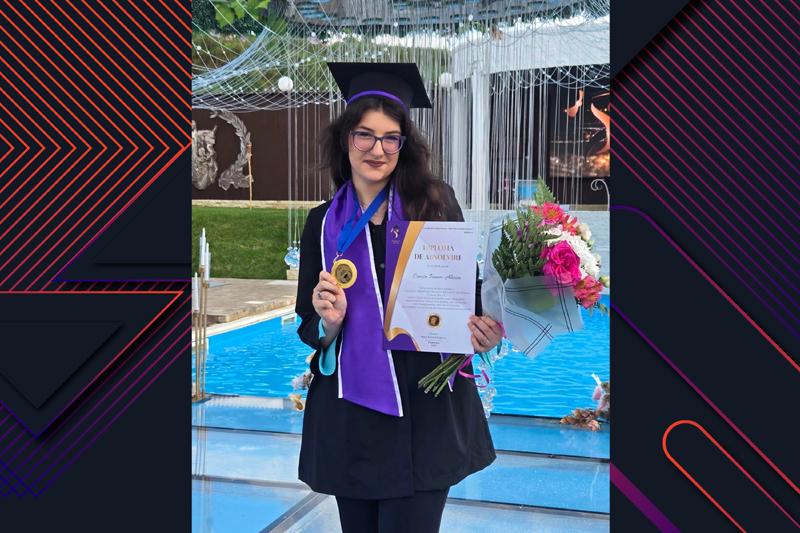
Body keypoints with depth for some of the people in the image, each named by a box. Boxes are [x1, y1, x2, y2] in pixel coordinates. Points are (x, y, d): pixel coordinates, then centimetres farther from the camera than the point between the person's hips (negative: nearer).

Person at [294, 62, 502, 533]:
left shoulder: (434, 203, 0)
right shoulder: (325, 223, 5)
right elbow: (311, 330, 8)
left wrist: (482, 329, -16)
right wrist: (329, 321, -14)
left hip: (427, 410, -2)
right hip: (351, 415, 2)